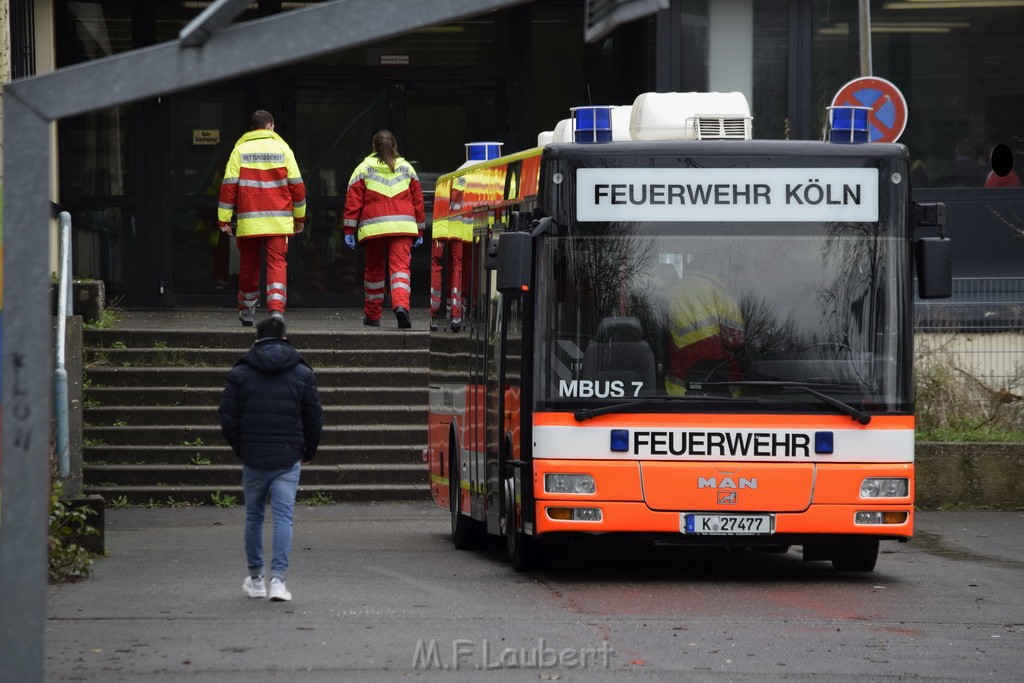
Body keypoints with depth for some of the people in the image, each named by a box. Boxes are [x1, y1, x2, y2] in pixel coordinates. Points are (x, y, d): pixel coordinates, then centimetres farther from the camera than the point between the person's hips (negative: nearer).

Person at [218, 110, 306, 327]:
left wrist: (224, 219, 2)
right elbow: (296, 184, 6)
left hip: (248, 220, 1)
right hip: (278, 221, -1)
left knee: (248, 264, 13)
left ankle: (247, 310, 23)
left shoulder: (240, 150, 3)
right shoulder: (282, 149, 4)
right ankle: (276, 308, -22)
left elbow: (229, 185, -1)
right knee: (277, 262, -4)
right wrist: (299, 217, 16)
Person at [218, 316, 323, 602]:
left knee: (254, 517, 13)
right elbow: (315, 419, 4)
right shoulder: (302, 373, 2)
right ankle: (278, 578, -14)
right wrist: (307, 453, 19)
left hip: (253, 460, 0)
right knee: (283, 517, -2)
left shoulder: (240, 373, 0)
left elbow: (227, 419, -1)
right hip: (288, 460, 0)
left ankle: (255, 578, 20)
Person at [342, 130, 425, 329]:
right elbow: (418, 200, 14)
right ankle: (401, 305, -35)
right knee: (400, 267, -9)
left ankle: (372, 316, 22)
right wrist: (419, 232, 21)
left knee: (374, 269, 14)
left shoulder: (363, 169, 6)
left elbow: (353, 201, 2)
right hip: (403, 227, 0)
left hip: (373, 227, 0)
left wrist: (349, 230, 4)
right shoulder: (406, 168, 13)